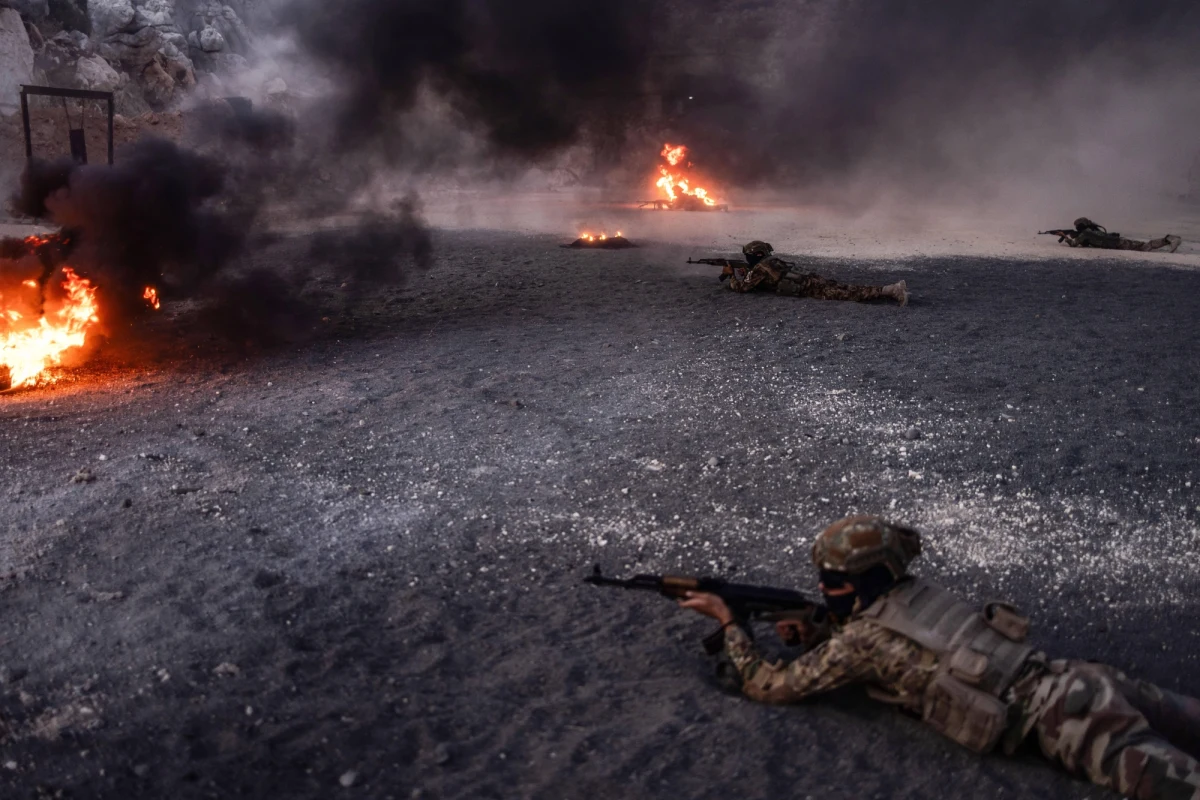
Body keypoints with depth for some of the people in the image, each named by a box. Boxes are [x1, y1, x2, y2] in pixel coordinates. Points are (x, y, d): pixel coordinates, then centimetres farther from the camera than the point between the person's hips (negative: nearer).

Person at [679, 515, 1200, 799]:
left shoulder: (858, 637, -6)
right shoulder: (913, 592, 16)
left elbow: (767, 686, 4)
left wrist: (727, 620, 15)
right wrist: (809, 634, 20)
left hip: (1063, 721, -8)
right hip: (1081, 680, 8)